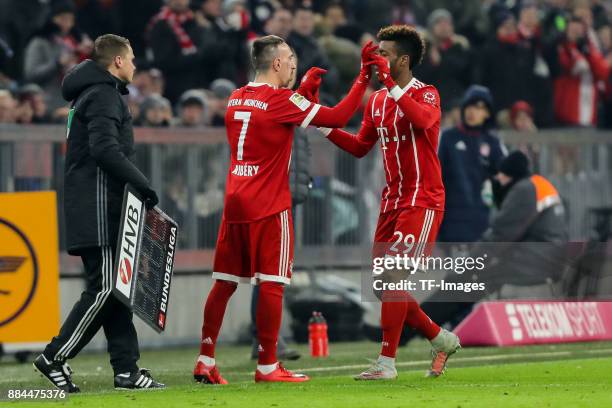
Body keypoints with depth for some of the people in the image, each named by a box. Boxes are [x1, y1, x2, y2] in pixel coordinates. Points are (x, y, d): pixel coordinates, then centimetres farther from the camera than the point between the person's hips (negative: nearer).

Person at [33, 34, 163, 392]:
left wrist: (136, 186, 14)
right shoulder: (104, 95, -10)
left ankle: (126, 368, 7)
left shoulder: (92, 93, 22)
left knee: (114, 288, 8)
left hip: (103, 207, 10)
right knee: (104, 288, -9)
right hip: (99, 205, -10)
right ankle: (56, 358, -6)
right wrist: (143, 185, -18)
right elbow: (105, 149, -22)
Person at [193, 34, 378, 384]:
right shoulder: (281, 100, -10)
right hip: (269, 207, -7)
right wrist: (364, 78, -4)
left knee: (224, 283, 9)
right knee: (272, 283, -3)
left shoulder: (236, 99, 12)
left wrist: (305, 91, 24)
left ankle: (205, 362, 9)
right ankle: (267, 366, -3)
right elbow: (337, 118, -11)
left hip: (235, 203, 7)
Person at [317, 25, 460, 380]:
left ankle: (387, 362, -9)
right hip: (393, 201, 8)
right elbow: (360, 147, 17)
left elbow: (424, 119, -34)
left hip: (423, 201, -8)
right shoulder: (377, 101, 12)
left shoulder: (426, 94, -10)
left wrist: (390, 84, -38)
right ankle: (442, 340, 21)